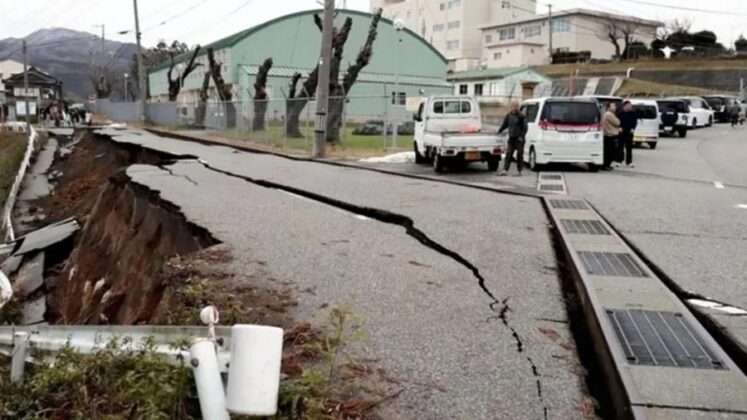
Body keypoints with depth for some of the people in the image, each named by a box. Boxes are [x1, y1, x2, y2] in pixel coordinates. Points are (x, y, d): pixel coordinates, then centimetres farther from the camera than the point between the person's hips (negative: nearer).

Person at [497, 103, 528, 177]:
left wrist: (521, 136, -17)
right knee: (508, 154, -1)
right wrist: (499, 131, 6)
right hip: (511, 138, 4)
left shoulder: (521, 116, -6)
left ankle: (519, 171, 9)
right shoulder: (509, 116, 9)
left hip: (519, 139, -4)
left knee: (519, 155, 1)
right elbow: (504, 125, 19)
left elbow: (525, 128, -8)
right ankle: (505, 170, -3)